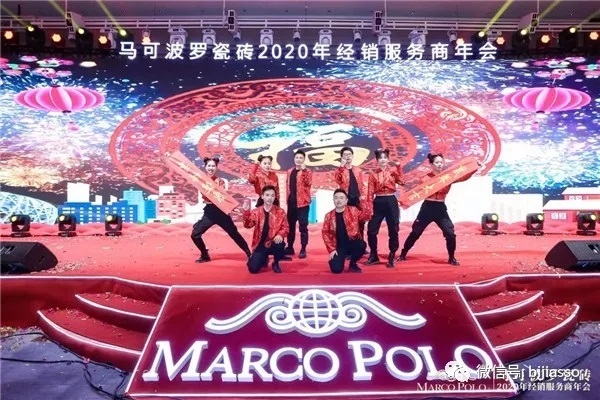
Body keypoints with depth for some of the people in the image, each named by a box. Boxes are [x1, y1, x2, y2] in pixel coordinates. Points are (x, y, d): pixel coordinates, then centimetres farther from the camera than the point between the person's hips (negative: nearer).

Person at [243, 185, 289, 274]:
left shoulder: (280, 212, -3)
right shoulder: (256, 212, -1)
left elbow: (285, 227, -5)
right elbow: (248, 225, -12)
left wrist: (280, 235, -27)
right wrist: (246, 211, -27)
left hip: (274, 243, -1)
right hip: (260, 245, 1)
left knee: (280, 244, -37)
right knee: (253, 269, -13)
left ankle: (276, 263, -2)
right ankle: (264, 259, 26)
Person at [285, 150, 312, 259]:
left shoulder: (307, 171, -4)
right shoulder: (290, 171, 13)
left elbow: (308, 183, -21)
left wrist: (304, 170, -26)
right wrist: (287, 198, 14)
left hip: (302, 202, -6)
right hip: (291, 202, 6)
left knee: (303, 226, -4)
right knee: (290, 225, 12)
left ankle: (303, 249, 1)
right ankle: (290, 247, 22)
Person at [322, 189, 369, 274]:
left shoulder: (353, 210, 1)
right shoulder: (329, 216, 0)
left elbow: (365, 216, -7)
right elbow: (325, 233, 1)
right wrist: (331, 249, -7)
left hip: (352, 243, 0)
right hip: (338, 247, 0)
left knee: (362, 245, -34)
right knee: (336, 269, -20)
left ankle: (353, 264, -2)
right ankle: (343, 256, 19)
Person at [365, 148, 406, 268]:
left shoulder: (394, 171, 4)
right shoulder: (373, 175, 5)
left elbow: (401, 181, -14)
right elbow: (370, 193, 2)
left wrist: (398, 166, -16)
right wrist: (370, 209, -5)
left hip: (391, 202, -1)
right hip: (378, 203, 1)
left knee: (393, 231, 2)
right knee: (371, 230, 1)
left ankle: (391, 258, 15)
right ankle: (373, 256, 17)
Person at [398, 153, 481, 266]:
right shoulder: (426, 178, -5)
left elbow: (464, 177, -7)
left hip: (441, 208, 2)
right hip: (427, 207, -2)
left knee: (450, 233, -7)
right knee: (415, 233, 5)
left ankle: (451, 258, 13)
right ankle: (403, 254, 20)